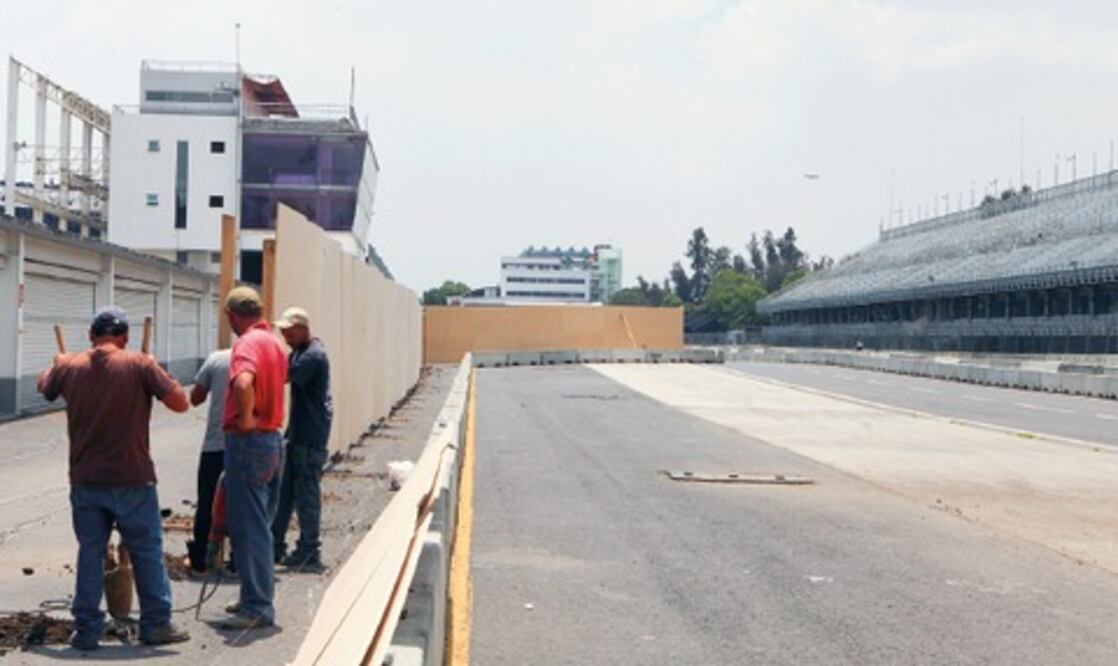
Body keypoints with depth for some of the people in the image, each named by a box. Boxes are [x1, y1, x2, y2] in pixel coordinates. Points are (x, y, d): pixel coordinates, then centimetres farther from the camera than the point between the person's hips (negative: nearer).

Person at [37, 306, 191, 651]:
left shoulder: (70, 365, 1)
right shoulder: (140, 364, -10)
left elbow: (44, 387, 23)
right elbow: (180, 403, -12)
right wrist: (157, 378, 4)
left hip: (85, 479, 3)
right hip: (132, 479, -3)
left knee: (90, 552, 11)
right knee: (147, 551, 8)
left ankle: (86, 628, 13)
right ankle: (155, 623, 13)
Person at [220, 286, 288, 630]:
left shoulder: (248, 343, -15)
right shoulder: (274, 342, 15)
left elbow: (243, 383, -35)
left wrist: (245, 419, -22)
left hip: (248, 440, -9)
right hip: (272, 437, 10)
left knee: (248, 527, -5)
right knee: (259, 525, 17)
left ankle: (256, 608, -1)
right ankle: (258, 598, 26)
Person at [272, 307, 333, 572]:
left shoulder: (313, 355, -17)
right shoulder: (299, 351, 15)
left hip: (310, 437, -10)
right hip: (297, 433, 10)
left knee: (306, 493, -3)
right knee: (284, 490, 13)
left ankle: (309, 553, 5)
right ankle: (275, 546, 22)